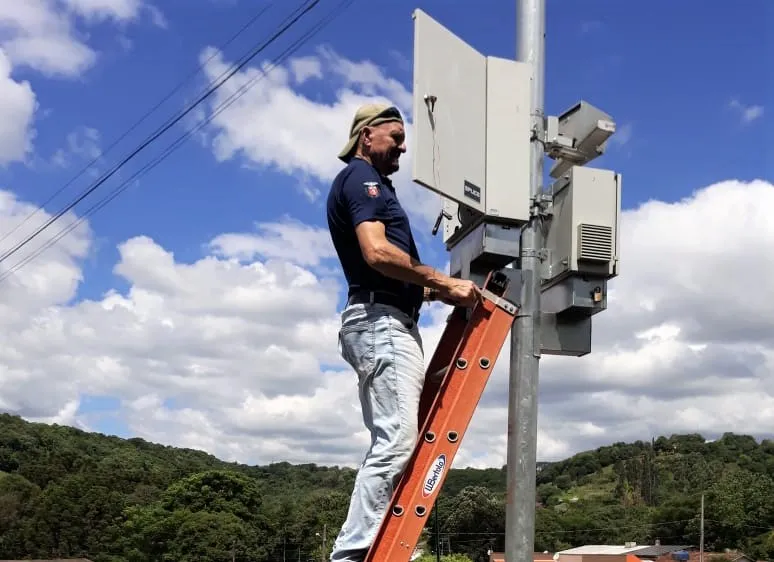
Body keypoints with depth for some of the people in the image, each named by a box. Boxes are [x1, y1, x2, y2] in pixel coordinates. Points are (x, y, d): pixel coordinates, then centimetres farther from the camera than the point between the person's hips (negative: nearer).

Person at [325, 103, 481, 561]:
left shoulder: (374, 184, 27)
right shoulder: (360, 177, -4)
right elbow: (377, 253, -19)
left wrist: (435, 291, 14)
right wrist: (444, 282, -15)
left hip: (393, 323, 11)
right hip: (381, 321, -11)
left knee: (393, 443, 7)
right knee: (396, 442, -17)